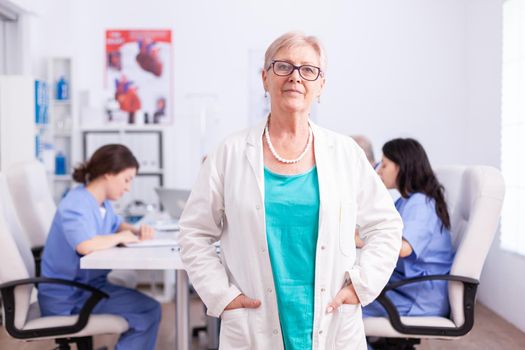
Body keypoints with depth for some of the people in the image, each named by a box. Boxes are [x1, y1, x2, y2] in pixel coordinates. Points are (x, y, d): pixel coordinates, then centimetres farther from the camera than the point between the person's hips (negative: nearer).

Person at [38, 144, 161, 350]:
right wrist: (120, 237, -20)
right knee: (146, 313, -14)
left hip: (91, 285, 9)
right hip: (66, 298, -9)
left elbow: (116, 225, 28)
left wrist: (137, 231, 6)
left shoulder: (102, 202, 7)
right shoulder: (76, 204, -22)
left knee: (151, 310, 0)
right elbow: (86, 245, -40)